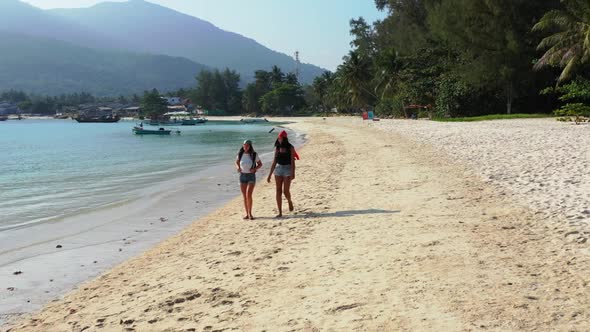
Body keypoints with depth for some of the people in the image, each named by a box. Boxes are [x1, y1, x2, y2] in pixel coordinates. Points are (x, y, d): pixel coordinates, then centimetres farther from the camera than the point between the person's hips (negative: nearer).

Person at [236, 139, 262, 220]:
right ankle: (247, 214, 15)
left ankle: (250, 213, -2)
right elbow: (237, 162, 20)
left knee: (249, 195, -15)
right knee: (244, 196, 6)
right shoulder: (240, 154, 2)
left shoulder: (254, 155, -5)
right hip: (242, 175, 3)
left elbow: (260, 164, 6)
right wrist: (238, 167, -2)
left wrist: (255, 169, -13)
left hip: (251, 175, -3)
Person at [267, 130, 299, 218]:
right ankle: (280, 212, 1)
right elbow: (274, 162, 11)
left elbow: (292, 161, -8)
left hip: (287, 169, -4)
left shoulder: (290, 148, -3)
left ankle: (290, 201, 26)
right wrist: (270, 174, 9)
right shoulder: (277, 148, 8)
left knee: (286, 191, -9)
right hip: (278, 169, 4)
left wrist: (293, 173, -19)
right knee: (278, 191, -2)